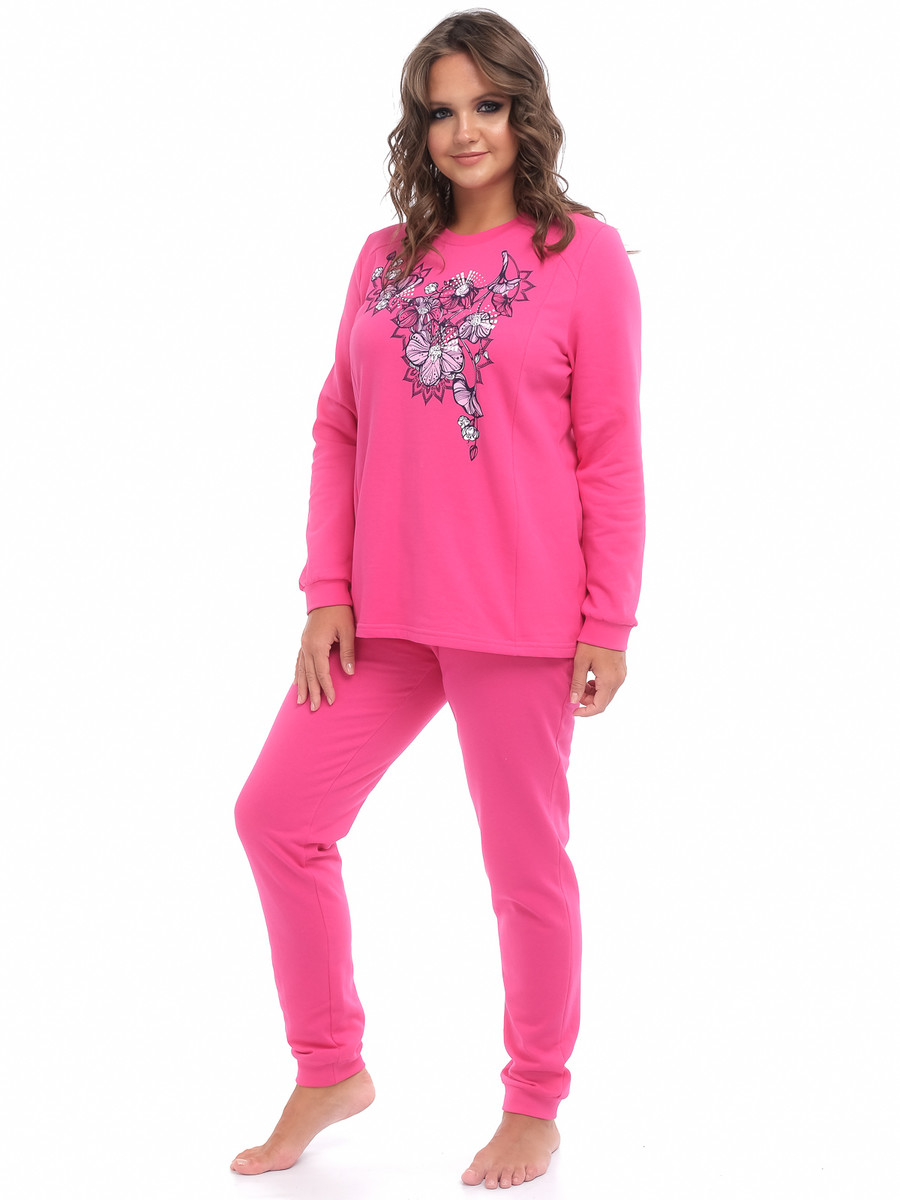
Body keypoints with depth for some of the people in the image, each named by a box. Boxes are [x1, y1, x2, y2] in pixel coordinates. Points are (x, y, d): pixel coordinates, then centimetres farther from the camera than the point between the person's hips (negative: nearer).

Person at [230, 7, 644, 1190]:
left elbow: (610, 454, -6)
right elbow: (338, 431, 9)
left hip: (520, 617, -5)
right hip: (385, 613, 5)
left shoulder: (582, 254, -4)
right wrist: (327, 592, 2)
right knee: (278, 814, 5)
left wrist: (610, 623, -8)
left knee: (523, 858, 6)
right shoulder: (385, 259, 9)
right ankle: (330, 1069, 24)